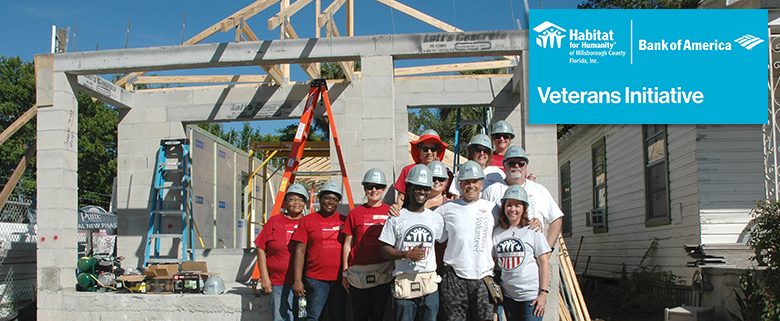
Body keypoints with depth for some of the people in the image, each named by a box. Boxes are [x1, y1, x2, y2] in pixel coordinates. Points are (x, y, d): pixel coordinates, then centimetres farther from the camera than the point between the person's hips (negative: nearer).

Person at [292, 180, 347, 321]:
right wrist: (297, 280, -7)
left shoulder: (344, 221, 9)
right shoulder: (307, 220, 3)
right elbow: (300, 251, 0)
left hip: (340, 279, 3)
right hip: (316, 279, -2)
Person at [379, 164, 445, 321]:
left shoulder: (436, 218, 9)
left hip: (430, 283, 3)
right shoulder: (396, 218, 0)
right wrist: (408, 254, -15)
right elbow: (385, 250, -1)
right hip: (404, 282, -3)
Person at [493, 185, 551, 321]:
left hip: (531, 295, -4)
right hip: (508, 296, 4)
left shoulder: (533, 231, -4)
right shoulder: (497, 233, 6)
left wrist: (544, 293, -9)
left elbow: (544, 263, -4)